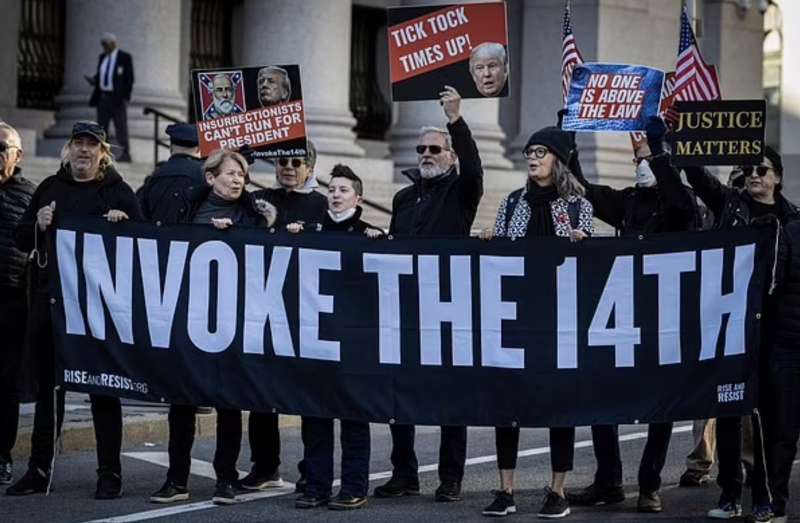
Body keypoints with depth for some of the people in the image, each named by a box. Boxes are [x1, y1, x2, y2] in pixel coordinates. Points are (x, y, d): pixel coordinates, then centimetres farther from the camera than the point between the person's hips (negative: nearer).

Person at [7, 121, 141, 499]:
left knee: (102, 386, 1)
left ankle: (109, 474, 8)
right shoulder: (51, 187, 13)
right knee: (47, 386, 10)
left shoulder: (118, 191, 3)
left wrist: (123, 223, -20)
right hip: (49, 298, 4)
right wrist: (38, 225, -5)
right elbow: (21, 240, 15)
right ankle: (39, 470, 18)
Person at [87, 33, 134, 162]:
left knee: (121, 127, -4)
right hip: (102, 97, 6)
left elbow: (129, 79, -7)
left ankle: (125, 154, -1)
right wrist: (94, 81, -2)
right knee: (101, 127, 5)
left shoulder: (125, 58, -5)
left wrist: (125, 97, -13)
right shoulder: (102, 57, 14)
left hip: (117, 97, -6)